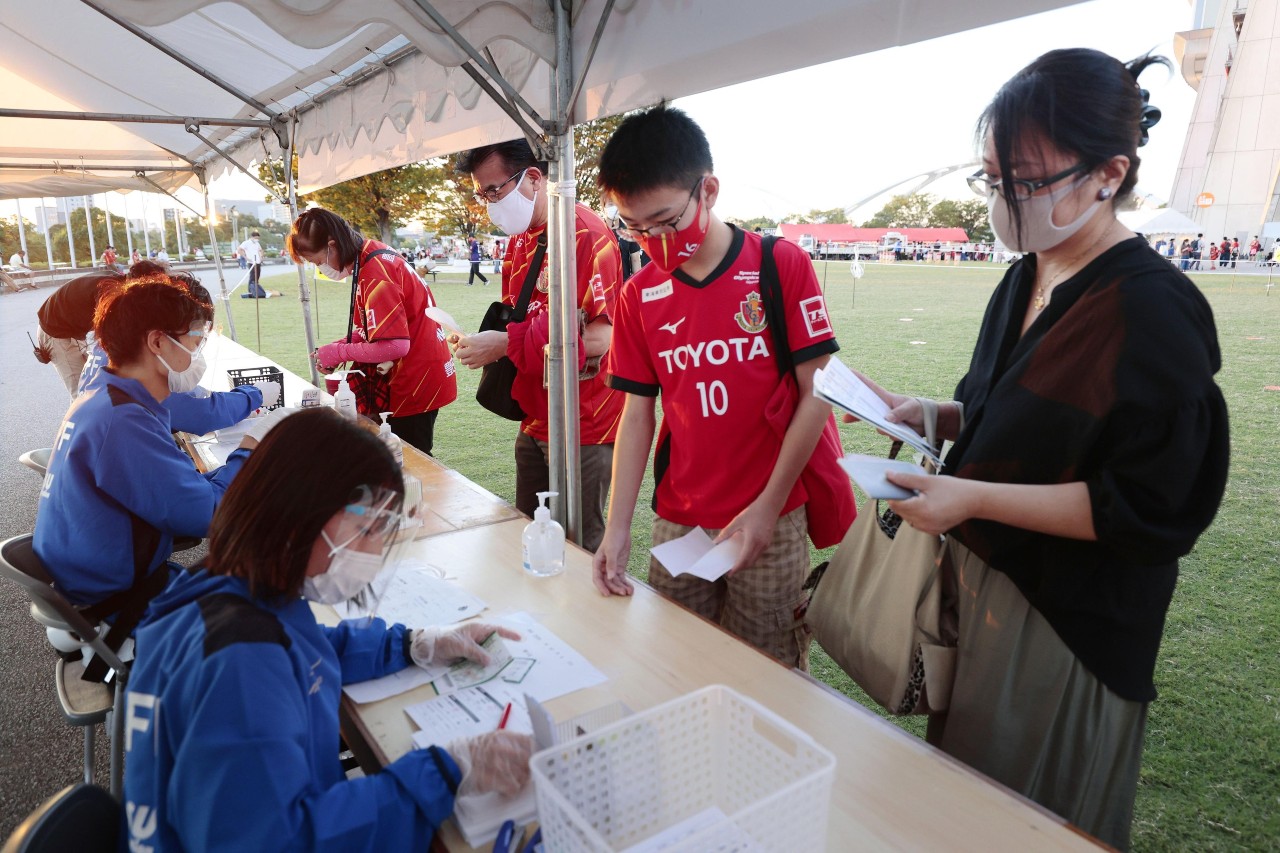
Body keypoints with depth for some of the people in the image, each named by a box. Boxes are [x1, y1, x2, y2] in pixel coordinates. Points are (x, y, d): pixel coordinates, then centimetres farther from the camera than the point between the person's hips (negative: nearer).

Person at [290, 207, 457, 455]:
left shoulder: (374, 272, -22)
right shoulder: (372, 257, 8)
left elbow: (395, 345, -27)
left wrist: (339, 353, -14)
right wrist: (339, 346, 2)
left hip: (417, 381, -9)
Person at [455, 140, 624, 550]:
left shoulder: (586, 234, -16)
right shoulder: (519, 239, 10)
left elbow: (601, 337, -23)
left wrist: (507, 343, -22)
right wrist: (484, 345, -2)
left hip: (584, 428, -8)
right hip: (534, 422, 8)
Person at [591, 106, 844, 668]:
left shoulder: (782, 265, -7)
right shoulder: (639, 295, 3)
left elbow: (816, 395, -7)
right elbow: (637, 414, 5)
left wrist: (767, 507, -10)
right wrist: (617, 529, -2)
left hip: (771, 523, -2)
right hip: (676, 525, 3)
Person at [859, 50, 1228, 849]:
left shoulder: (1153, 312, -21)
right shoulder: (1025, 283, 3)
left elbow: (1146, 508, -22)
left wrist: (972, 498, -27)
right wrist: (933, 417, -2)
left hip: (1068, 625, -7)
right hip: (979, 578, 8)